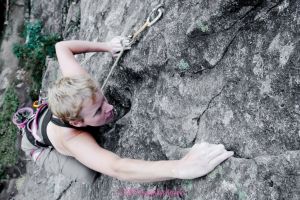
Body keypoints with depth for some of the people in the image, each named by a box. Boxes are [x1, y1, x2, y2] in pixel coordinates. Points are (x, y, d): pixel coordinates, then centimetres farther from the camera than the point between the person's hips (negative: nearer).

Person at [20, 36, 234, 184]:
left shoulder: (78, 83, -38)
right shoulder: (72, 140, -51)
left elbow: (62, 47, -21)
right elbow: (118, 168, -67)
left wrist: (105, 46, -24)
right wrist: (181, 167, -82)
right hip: (37, 144, -5)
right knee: (88, 175, -21)